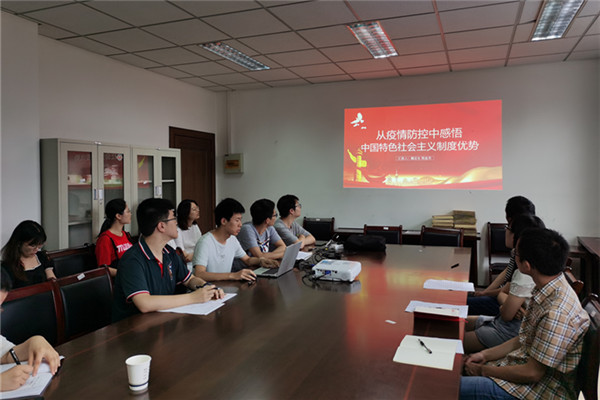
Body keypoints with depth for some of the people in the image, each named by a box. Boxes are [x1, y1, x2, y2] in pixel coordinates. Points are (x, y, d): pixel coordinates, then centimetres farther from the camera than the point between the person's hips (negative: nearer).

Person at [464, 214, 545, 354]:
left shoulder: (525, 273, -27)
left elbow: (506, 315, -23)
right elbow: (502, 293, 9)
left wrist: (504, 307, -1)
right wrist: (507, 304, -13)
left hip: (511, 331, -10)